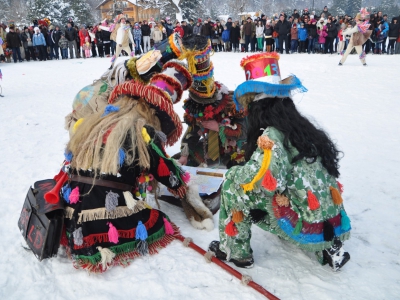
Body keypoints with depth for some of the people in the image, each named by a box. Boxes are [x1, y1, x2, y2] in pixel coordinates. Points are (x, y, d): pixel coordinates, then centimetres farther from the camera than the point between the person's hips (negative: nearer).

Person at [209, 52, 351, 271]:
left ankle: (235, 250, 10)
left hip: (307, 230, -8)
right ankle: (329, 249, 22)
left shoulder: (271, 135, -13)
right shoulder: (301, 126, 9)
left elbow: (268, 178, -30)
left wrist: (237, 174, -10)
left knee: (233, 182, -2)